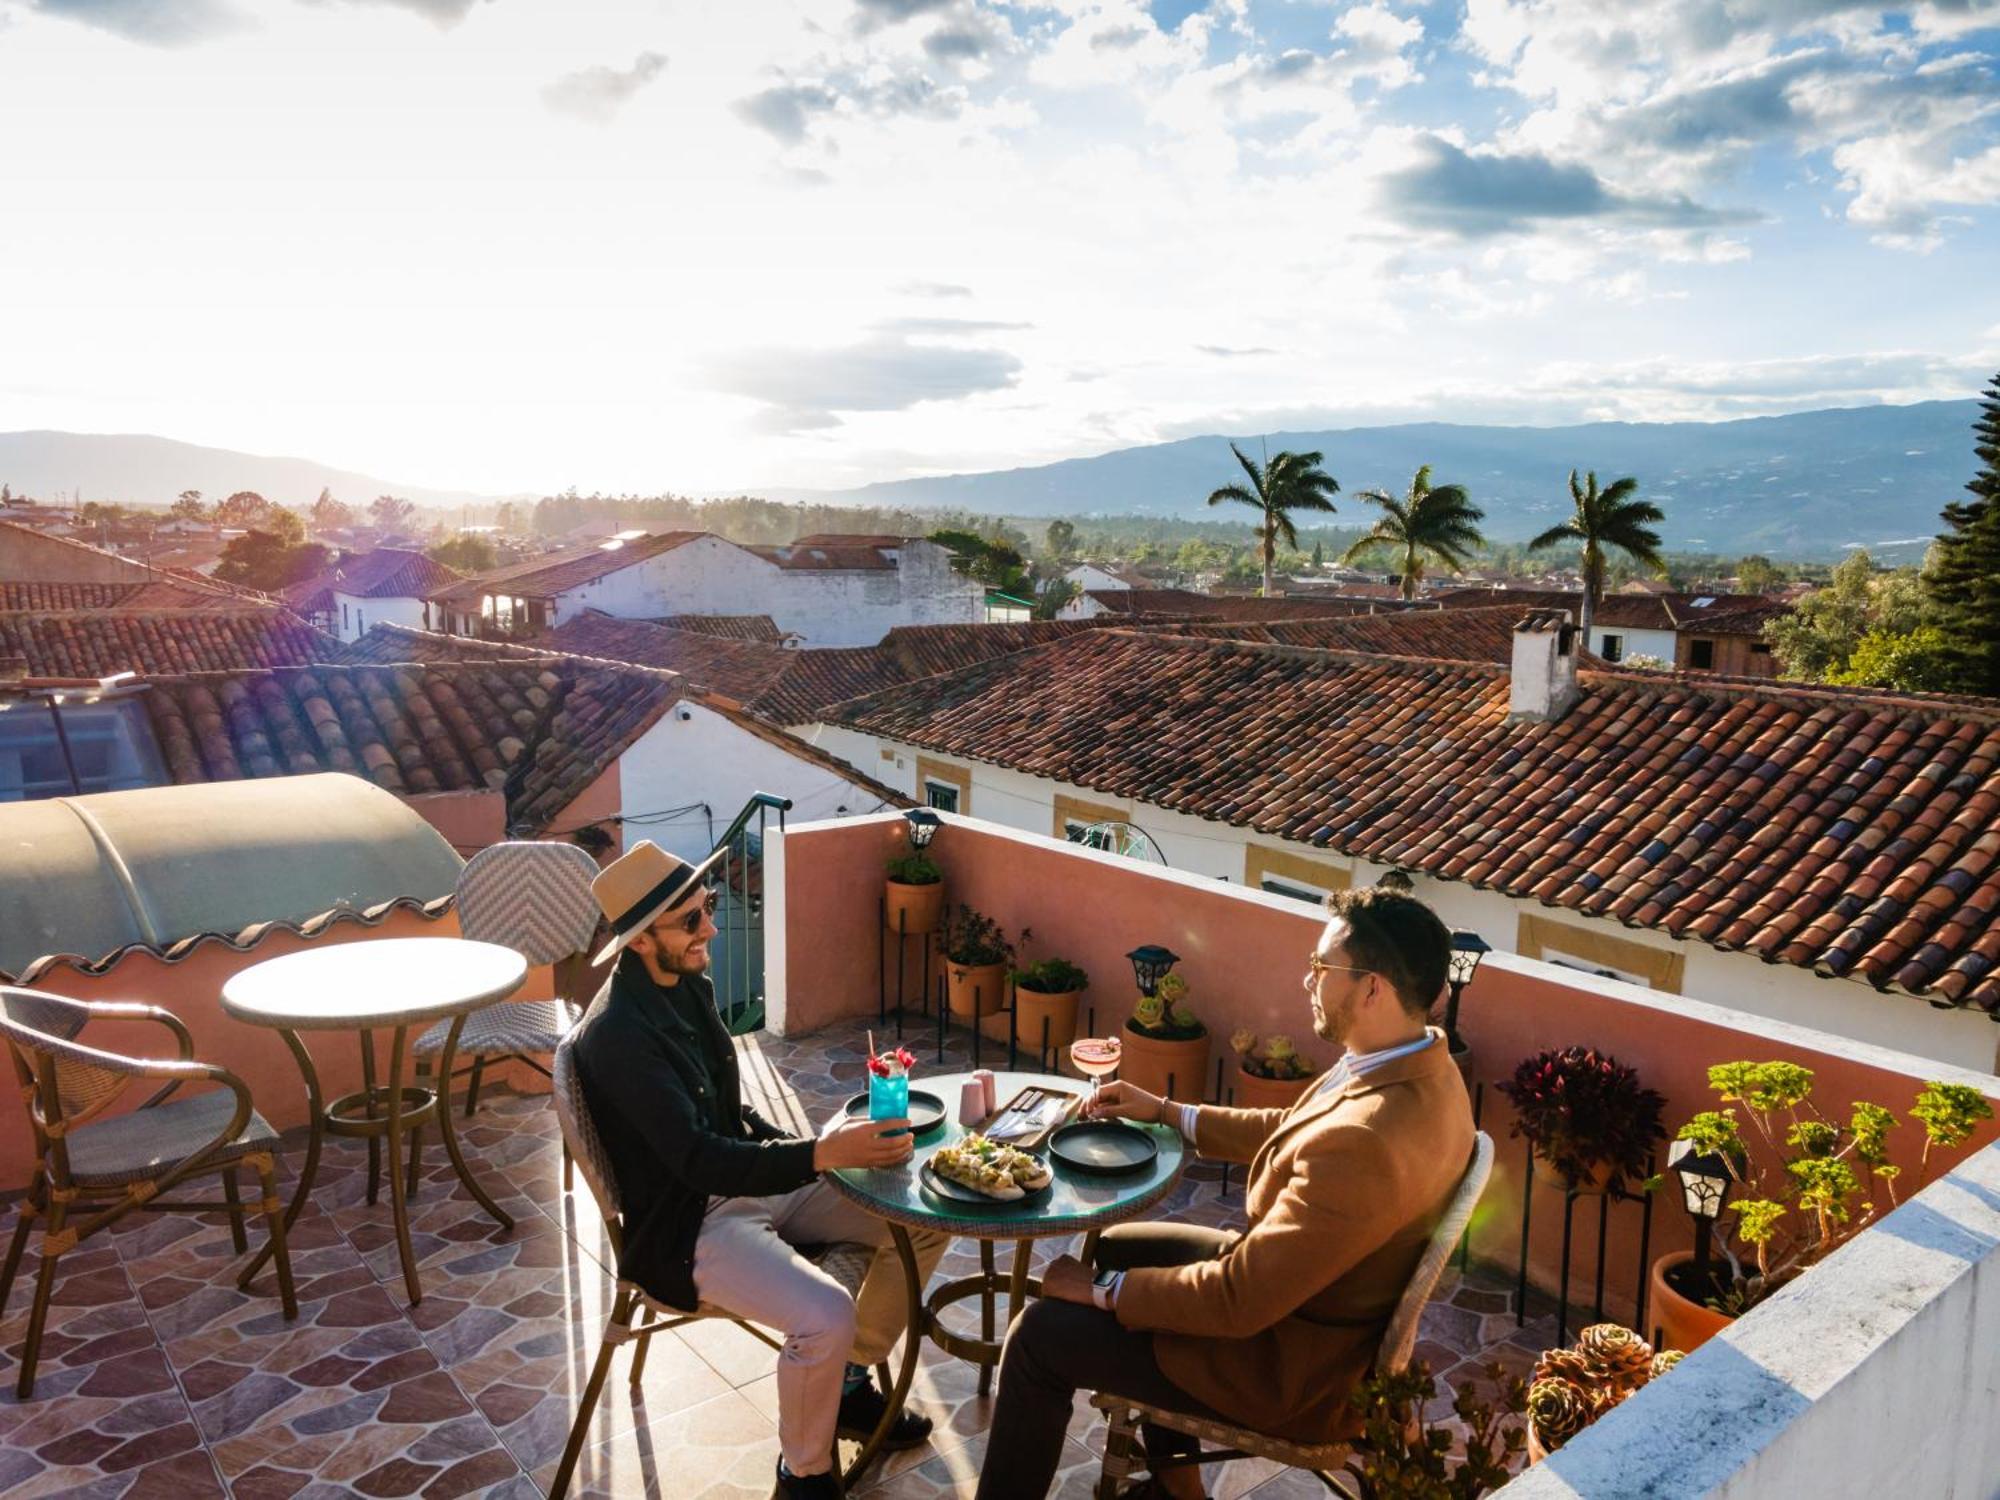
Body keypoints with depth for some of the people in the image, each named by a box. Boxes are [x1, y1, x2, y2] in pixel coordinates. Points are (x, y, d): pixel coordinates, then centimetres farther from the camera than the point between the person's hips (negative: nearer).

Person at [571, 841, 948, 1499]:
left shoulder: (689, 983, 2)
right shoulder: (616, 1034, -25)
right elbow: (698, 1159, -31)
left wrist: (800, 1149, 0)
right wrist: (820, 1154, -40)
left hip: (750, 1180, 9)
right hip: (688, 1225, -8)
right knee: (827, 1316, -30)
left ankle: (852, 1384, 20)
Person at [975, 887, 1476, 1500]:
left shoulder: (1362, 1142, -38)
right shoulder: (1420, 1064, -8)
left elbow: (1238, 1303, -30)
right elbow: (1290, 1128, 10)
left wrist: (1100, 1289, -16)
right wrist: (1165, 1112, 10)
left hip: (1294, 1363, -9)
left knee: (1040, 1335, -2)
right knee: (1117, 1244, 22)